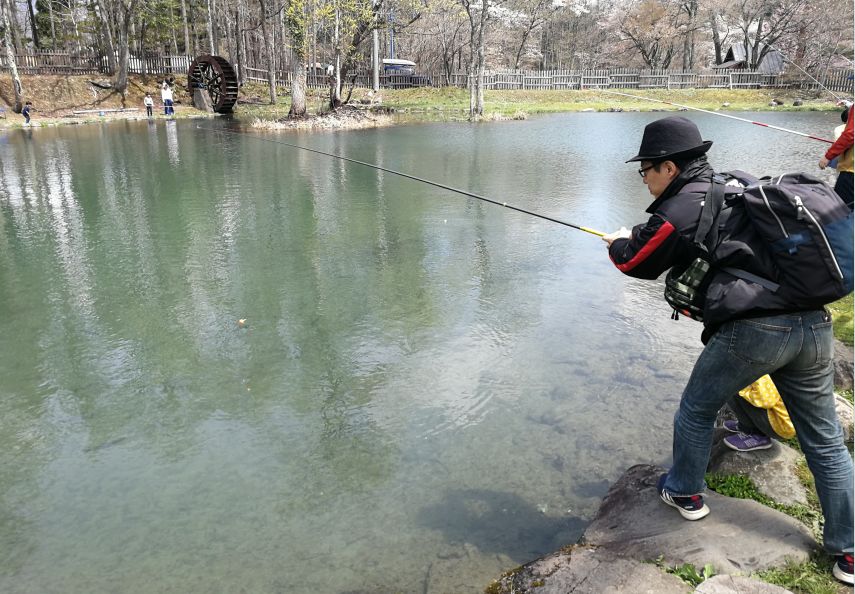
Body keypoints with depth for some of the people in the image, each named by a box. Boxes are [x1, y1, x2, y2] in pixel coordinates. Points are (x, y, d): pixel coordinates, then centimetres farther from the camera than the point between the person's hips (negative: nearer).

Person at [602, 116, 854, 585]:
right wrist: (638, 235, 34)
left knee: (696, 409, 19)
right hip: (813, 324, 8)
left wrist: (617, 243, 32)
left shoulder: (679, 210, -5)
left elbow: (637, 262, 10)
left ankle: (685, 493, 38)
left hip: (752, 330, -7)